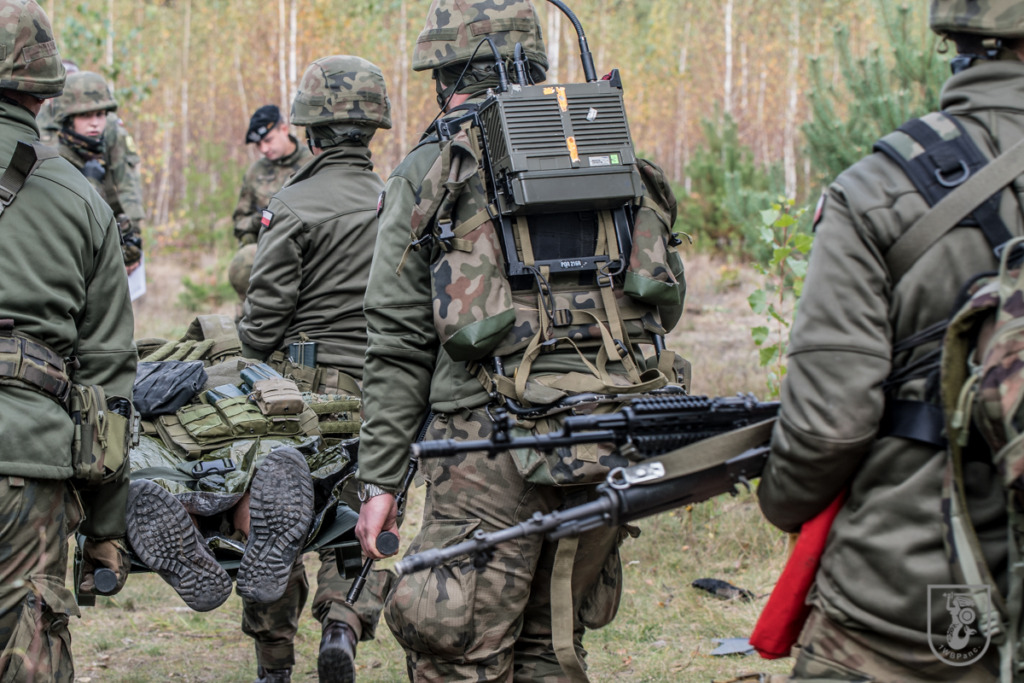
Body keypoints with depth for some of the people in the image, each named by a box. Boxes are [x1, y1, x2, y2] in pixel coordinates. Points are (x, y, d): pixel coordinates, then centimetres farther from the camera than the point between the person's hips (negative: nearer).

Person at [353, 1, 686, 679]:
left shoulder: (428, 173, 1)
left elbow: (398, 347, -1)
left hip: (493, 445, -5)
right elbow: (667, 303, 15)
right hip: (610, 449, 5)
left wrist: (380, 480, 1)